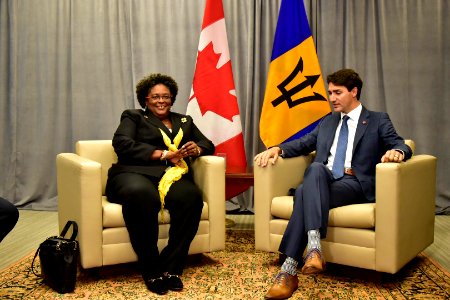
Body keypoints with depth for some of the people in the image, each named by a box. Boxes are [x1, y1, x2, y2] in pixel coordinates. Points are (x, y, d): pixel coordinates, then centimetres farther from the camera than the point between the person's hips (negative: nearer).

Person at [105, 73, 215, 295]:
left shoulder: (184, 121, 33)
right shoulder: (133, 117, 20)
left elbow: (208, 144, 27)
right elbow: (122, 145, 1)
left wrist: (196, 149, 1)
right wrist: (164, 154, -7)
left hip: (173, 176, 3)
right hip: (136, 173, -3)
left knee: (191, 196, -34)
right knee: (141, 194, -41)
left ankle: (170, 268, -26)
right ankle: (151, 271, -28)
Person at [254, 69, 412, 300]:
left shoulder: (378, 120, 15)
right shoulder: (327, 121, 29)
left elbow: (401, 146, 3)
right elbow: (303, 144, 22)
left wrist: (397, 151, -23)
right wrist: (277, 149, 2)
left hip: (355, 183, -4)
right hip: (322, 180, 4)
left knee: (305, 192, -34)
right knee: (316, 167, -35)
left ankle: (289, 270, -41)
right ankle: (313, 246, -47)